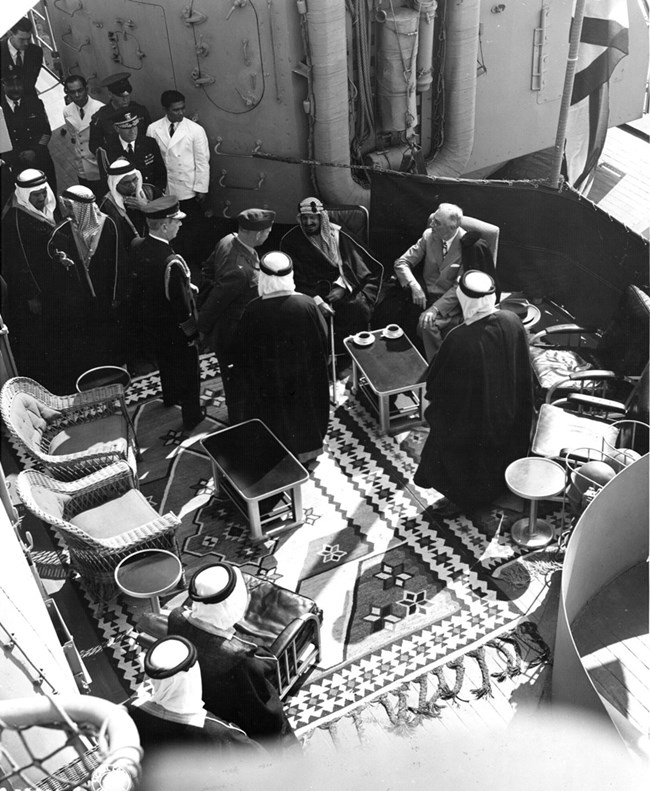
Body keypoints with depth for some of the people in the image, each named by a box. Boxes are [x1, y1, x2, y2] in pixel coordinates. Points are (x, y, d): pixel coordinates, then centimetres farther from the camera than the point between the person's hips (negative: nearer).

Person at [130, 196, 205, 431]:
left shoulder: (139, 248, -12)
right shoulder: (171, 262, -36)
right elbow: (181, 304, -28)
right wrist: (192, 333, -14)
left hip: (148, 321, 7)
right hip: (173, 328, -7)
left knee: (165, 360, 32)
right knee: (187, 369, 16)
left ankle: (170, 396, 57)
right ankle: (191, 416, 33)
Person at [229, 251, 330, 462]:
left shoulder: (253, 310, -25)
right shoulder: (306, 305, -21)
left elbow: (241, 352, -13)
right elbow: (323, 340, -7)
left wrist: (244, 379, 5)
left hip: (267, 384, -1)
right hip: (304, 382, 2)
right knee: (302, 410, 26)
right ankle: (304, 450, 44)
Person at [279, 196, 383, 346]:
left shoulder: (335, 234, 10)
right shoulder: (290, 241, 2)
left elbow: (353, 264, 9)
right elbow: (295, 279, -4)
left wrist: (343, 287, -9)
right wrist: (316, 300, -17)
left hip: (338, 288, 2)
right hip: (309, 293, -2)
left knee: (360, 310, -26)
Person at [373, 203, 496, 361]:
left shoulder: (469, 246, -13)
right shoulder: (429, 235, 0)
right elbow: (402, 262, 2)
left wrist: (435, 308, -26)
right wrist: (414, 286, -17)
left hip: (449, 301, -4)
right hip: (422, 294, 5)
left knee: (427, 325, -32)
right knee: (390, 311, -20)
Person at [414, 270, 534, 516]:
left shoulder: (458, 339, -37)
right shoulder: (512, 322, -19)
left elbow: (435, 384, -22)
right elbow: (523, 371, -3)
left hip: (467, 418, -5)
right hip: (507, 411, 6)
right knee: (498, 448, 32)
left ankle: (463, 498, 43)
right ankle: (495, 486, 55)